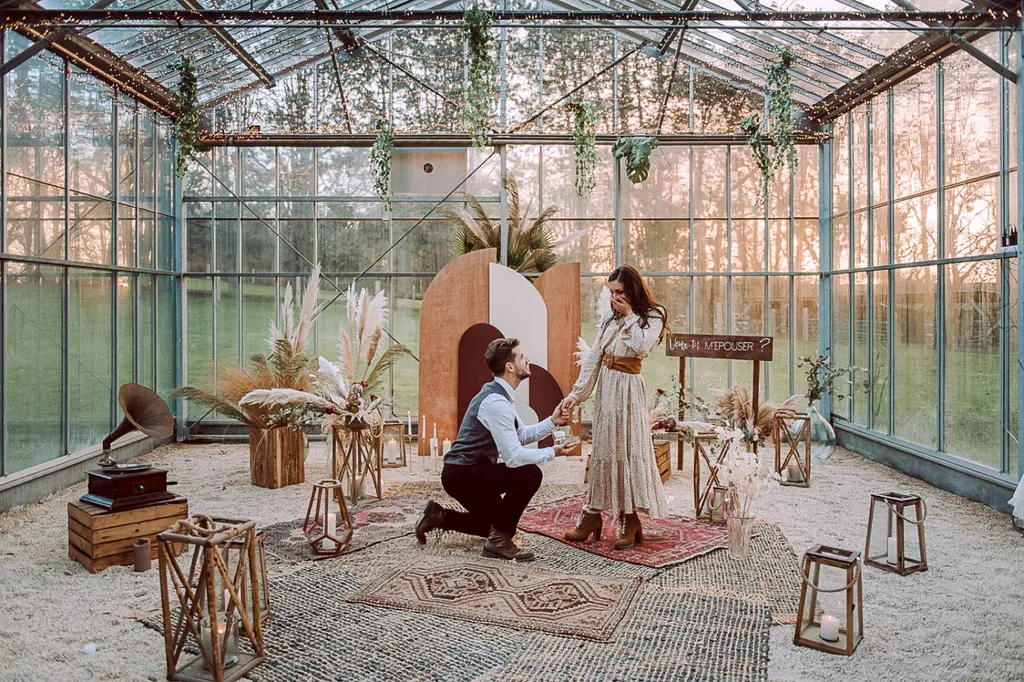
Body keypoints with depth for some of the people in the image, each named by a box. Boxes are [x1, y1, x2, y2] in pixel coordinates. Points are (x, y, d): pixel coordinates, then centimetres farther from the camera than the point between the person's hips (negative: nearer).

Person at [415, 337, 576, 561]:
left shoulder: (500, 395, 7)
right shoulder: (496, 402, -25)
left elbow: (520, 435, 11)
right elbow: (514, 457, -27)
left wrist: (552, 421, -1)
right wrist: (552, 453, -16)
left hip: (467, 471, 10)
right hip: (462, 474, -10)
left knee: (494, 522, 24)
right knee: (530, 474, -21)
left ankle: (439, 516, 23)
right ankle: (499, 540, -10)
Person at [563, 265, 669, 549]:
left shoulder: (653, 316, -1)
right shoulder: (609, 317, 11)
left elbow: (641, 347, -19)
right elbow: (593, 356, 7)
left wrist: (629, 316, -8)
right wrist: (577, 393, 1)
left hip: (628, 389, -5)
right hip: (605, 386, 5)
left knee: (628, 449, -4)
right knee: (603, 449, 8)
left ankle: (631, 520, 4)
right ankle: (592, 517, 14)